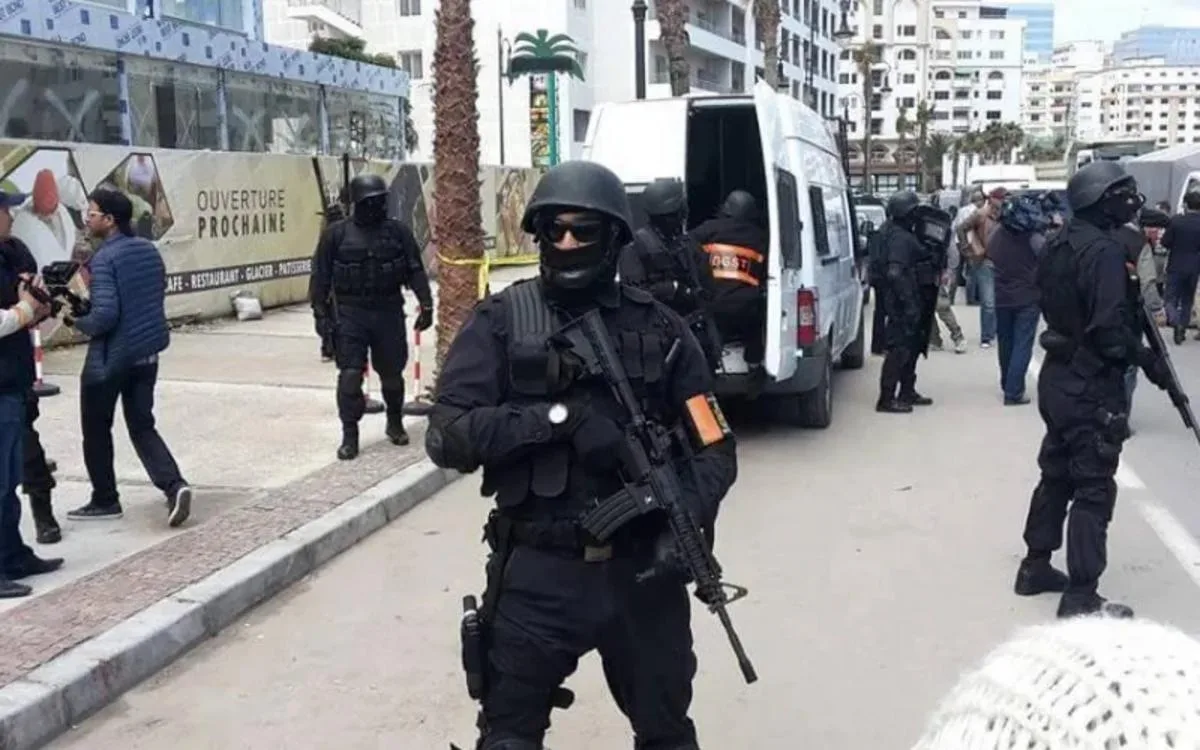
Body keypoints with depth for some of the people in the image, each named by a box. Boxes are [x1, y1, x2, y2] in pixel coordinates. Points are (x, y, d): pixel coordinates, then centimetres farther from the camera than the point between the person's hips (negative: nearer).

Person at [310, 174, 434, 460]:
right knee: (350, 376, -7)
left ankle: (395, 423, 34)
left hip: (389, 313, 2)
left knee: (392, 374, 12)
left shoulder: (398, 232, 3)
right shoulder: (336, 234, 0)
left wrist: (426, 304, -5)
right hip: (349, 314, -1)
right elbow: (321, 277, 3)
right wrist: (321, 313, -1)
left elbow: (415, 271, 3)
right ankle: (349, 435, 2)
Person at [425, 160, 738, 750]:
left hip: (642, 570, 2)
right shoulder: (500, 322, -3)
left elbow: (713, 447, 2)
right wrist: (558, 416, -23)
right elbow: (447, 437, -12)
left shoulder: (658, 328, 2)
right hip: (537, 574, -2)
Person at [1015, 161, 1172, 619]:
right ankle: (1081, 597, 0)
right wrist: (1147, 359, -12)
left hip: (1059, 376, 9)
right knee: (1093, 489, -4)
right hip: (1091, 385, -9)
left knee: (1057, 474, 19)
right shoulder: (1103, 250, -20)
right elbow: (1110, 329, -25)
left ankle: (1036, 567, 29)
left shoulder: (1060, 244, 9)